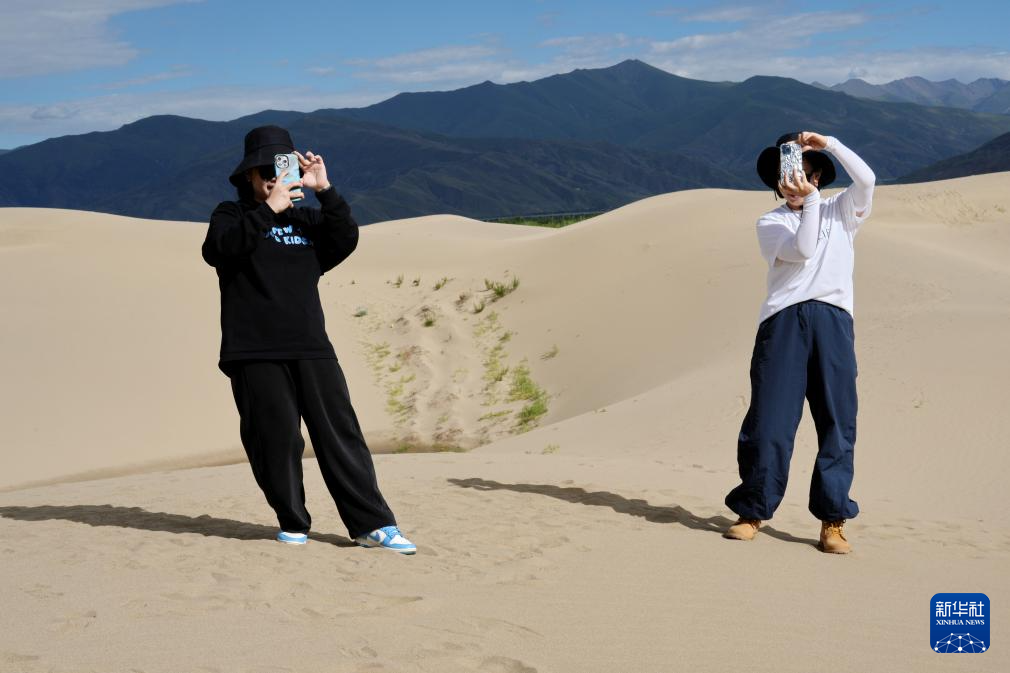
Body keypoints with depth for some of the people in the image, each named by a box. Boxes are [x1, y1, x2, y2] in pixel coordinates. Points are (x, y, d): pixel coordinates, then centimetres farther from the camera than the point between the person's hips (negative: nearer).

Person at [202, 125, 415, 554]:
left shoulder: (307, 220, 19)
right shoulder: (231, 216, 10)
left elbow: (346, 240, 0)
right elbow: (219, 249, -12)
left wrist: (324, 192, -9)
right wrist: (268, 209, -17)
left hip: (311, 349, 3)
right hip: (255, 353, -2)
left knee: (340, 433, -2)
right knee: (275, 438, -3)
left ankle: (372, 524, -1)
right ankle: (292, 523, 13)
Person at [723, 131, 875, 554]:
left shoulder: (840, 213, 20)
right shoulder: (770, 223, 15)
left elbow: (866, 179, 1)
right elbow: (801, 250, -3)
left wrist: (828, 143, -1)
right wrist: (809, 202, -7)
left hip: (833, 321, 1)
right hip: (783, 321, -1)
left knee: (837, 423, -2)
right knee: (769, 420, -5)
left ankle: (832, 521, 2)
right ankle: (752, 512, 5)